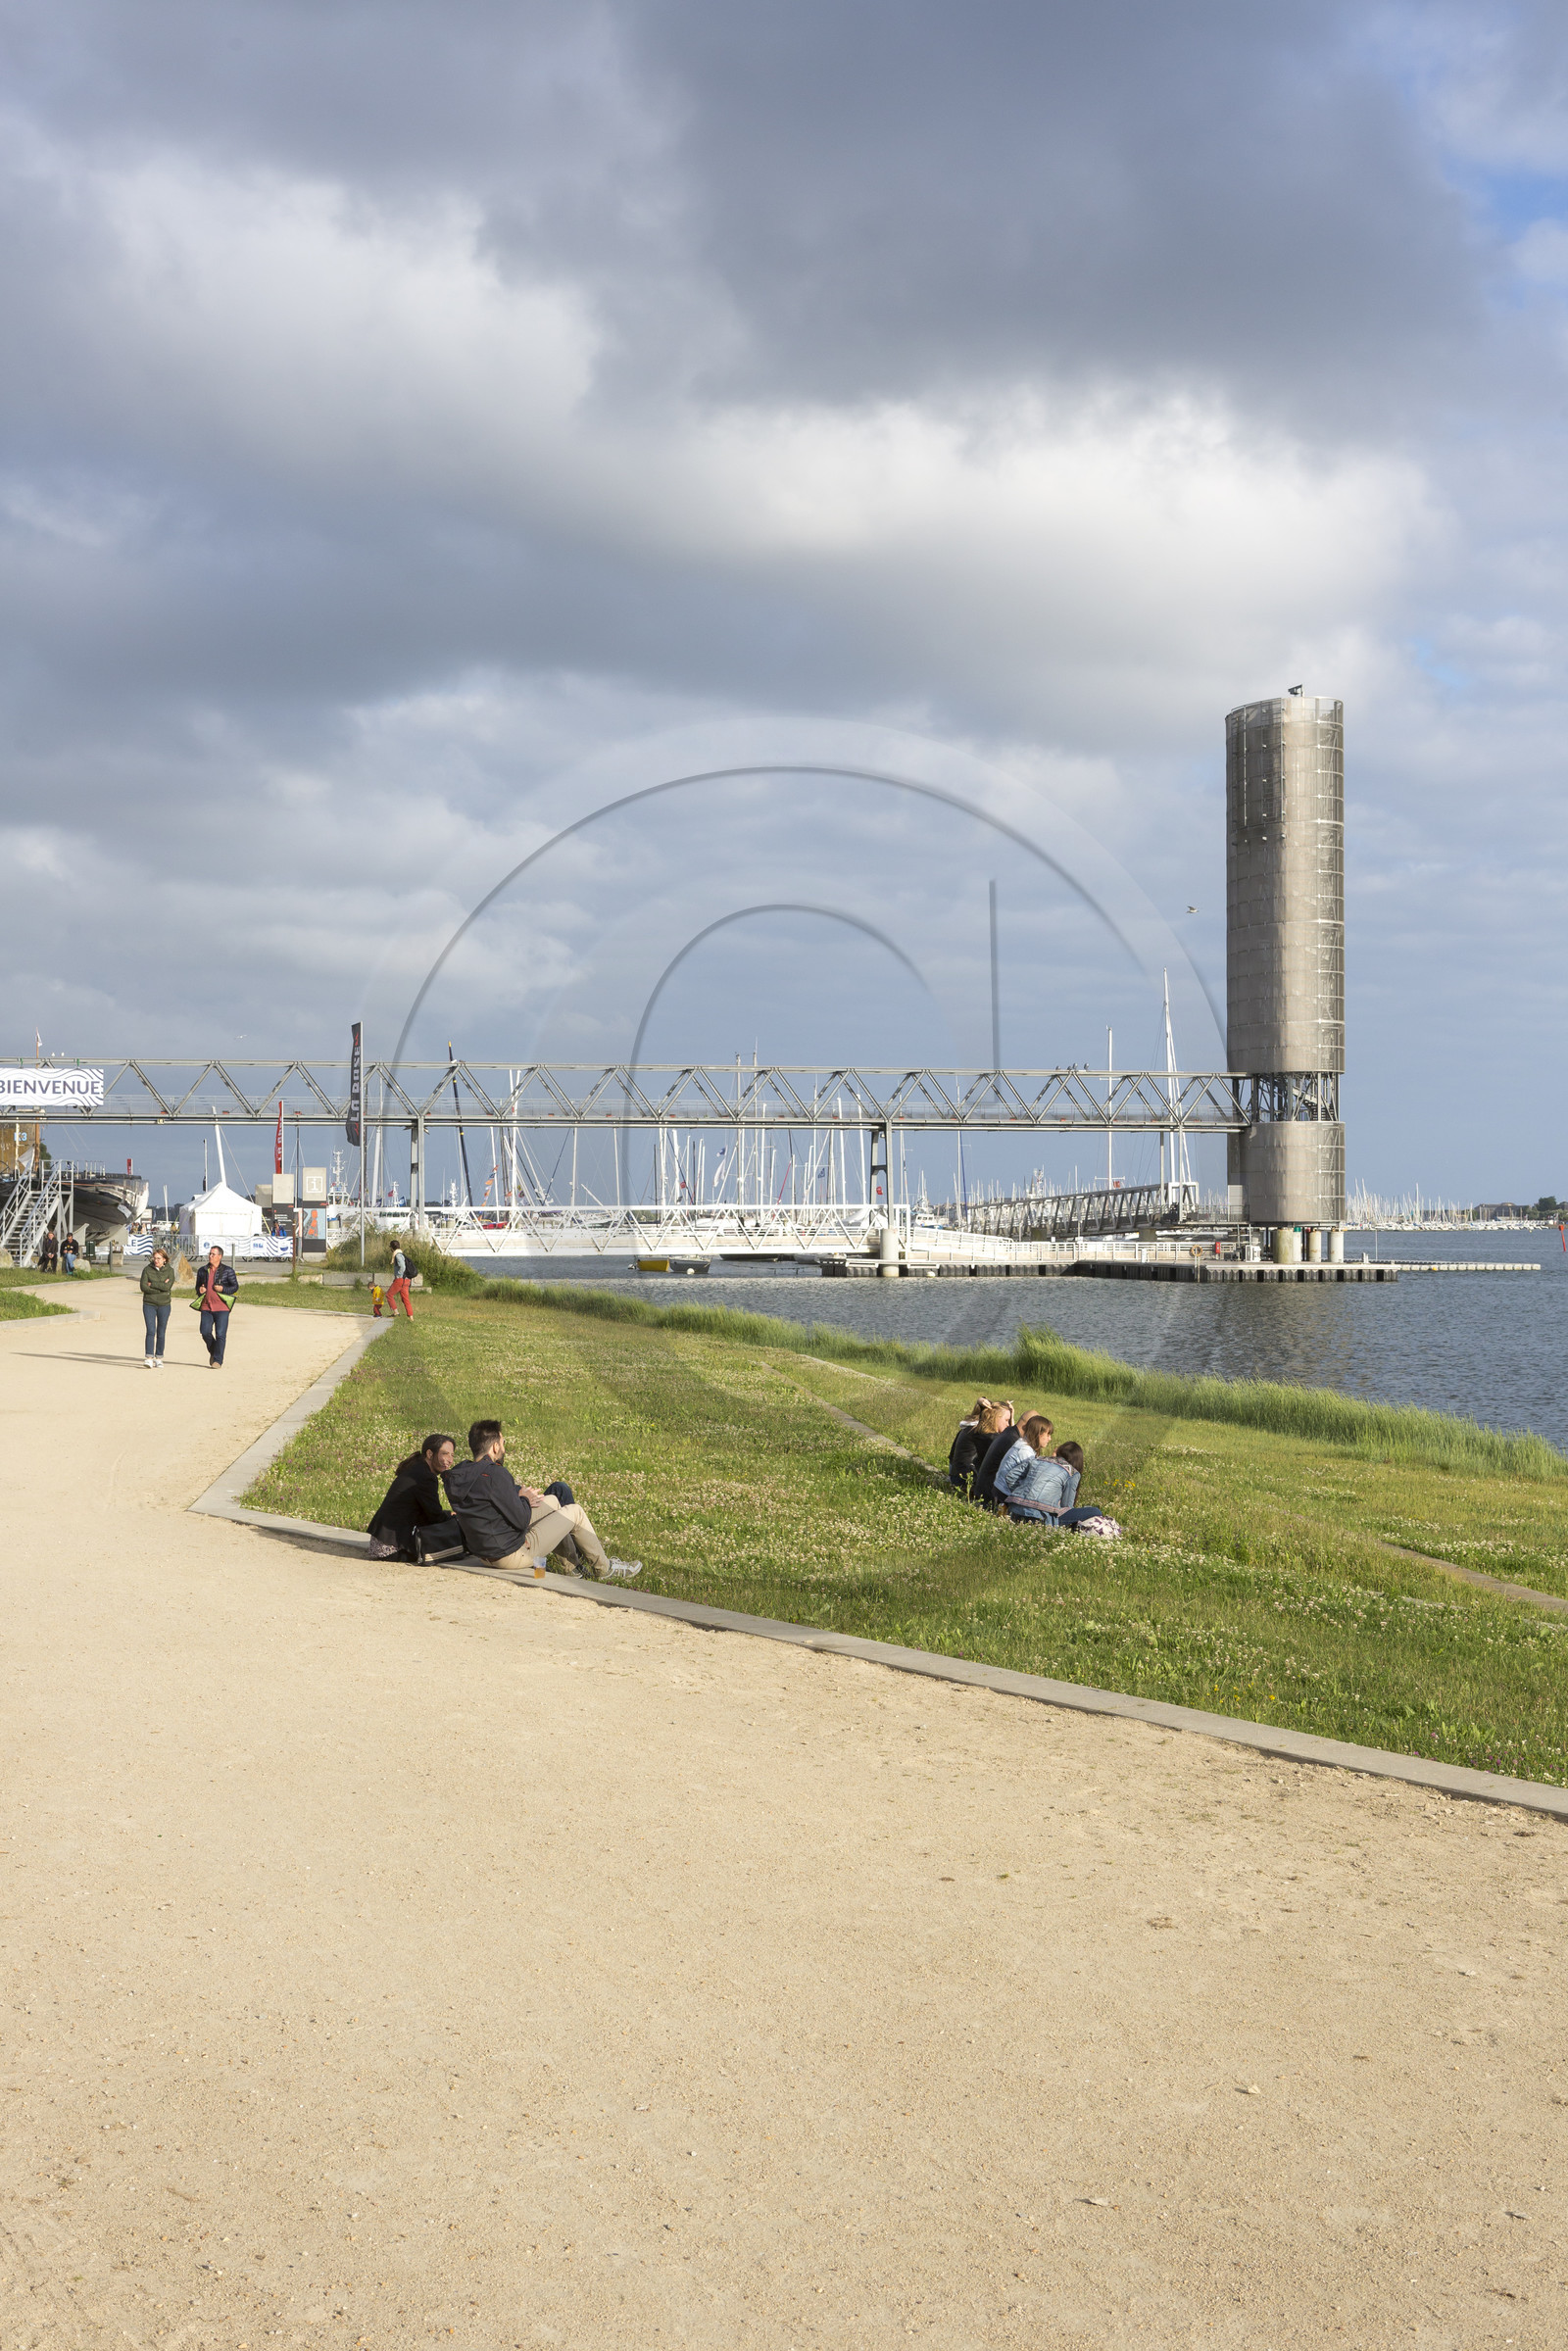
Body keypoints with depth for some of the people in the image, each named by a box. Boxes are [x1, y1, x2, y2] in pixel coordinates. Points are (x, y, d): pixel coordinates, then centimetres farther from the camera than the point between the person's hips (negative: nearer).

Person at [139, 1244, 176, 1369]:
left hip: (164, 1305, 1)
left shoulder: (169, 1270, 1)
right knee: (150, 1331, -12)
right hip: (149, 1304, -1)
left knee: (161, 1333, 5)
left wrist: (152, 1284, -12)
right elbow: (143, 1287, -9)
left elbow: (168, 1286, -14)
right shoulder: (147, 1269, 1)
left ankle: (158, 1358, 15)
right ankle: (149, 1358, -15)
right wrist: (161, 1286, -12)